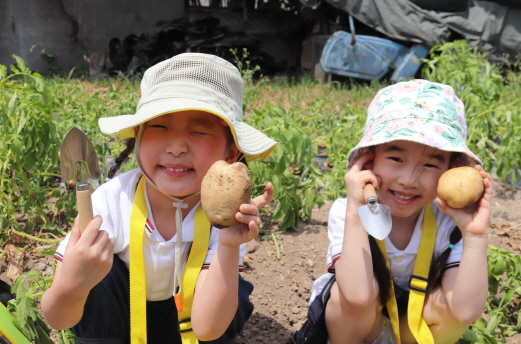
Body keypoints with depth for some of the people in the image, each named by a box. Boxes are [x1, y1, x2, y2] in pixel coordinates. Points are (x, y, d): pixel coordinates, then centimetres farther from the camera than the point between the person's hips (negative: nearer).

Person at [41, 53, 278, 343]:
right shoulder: (111, 201, -30)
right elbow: (58, 320, -26)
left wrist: (228, 249, -46)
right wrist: (69, 288, -50)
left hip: (183, 315, 1)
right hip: (114, 318, -1)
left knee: (235, 296, -27)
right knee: (100, 279, -31)